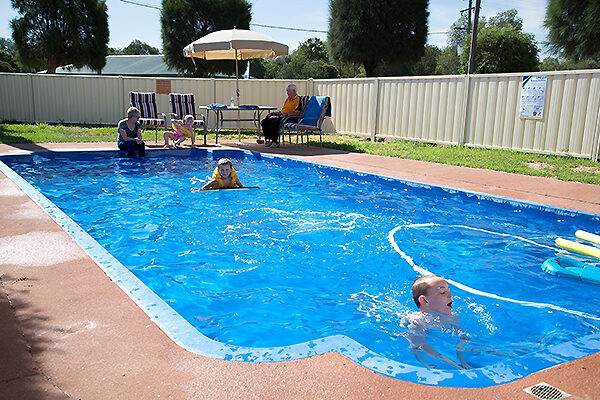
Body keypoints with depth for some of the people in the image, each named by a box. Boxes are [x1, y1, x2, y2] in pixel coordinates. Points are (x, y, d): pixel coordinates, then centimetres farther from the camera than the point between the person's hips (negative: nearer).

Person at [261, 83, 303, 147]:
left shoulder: (298, 99, -5)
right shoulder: (288, 99, 24)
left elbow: (297, 113, -18)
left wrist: (287, 114, -29)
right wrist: (273, 113, 17)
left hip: (291, 118, -9)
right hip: (281, 117, 9)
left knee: (274, 122, -34)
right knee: (264, 121, -5)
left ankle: (275, 142, -25)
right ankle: (267, 139, -5)